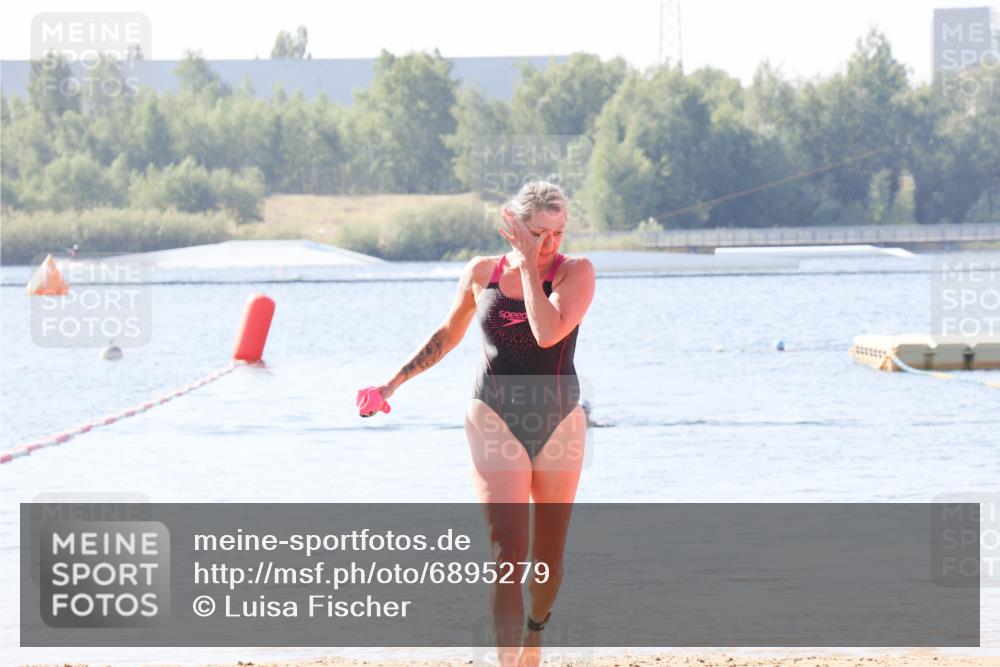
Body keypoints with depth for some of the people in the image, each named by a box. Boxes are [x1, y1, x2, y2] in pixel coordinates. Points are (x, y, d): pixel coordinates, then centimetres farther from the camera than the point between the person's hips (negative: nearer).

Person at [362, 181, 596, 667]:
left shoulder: (576, 272, -5)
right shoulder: (481, 274, 1)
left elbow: (548, 332, -23)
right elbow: (449, 334, 19)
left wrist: (528, 264, -18)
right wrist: (395, 382, 20)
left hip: (559, 422, 0)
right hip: (496, 419, 0)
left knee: (549, 555, 10)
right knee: (508, 552, -14)